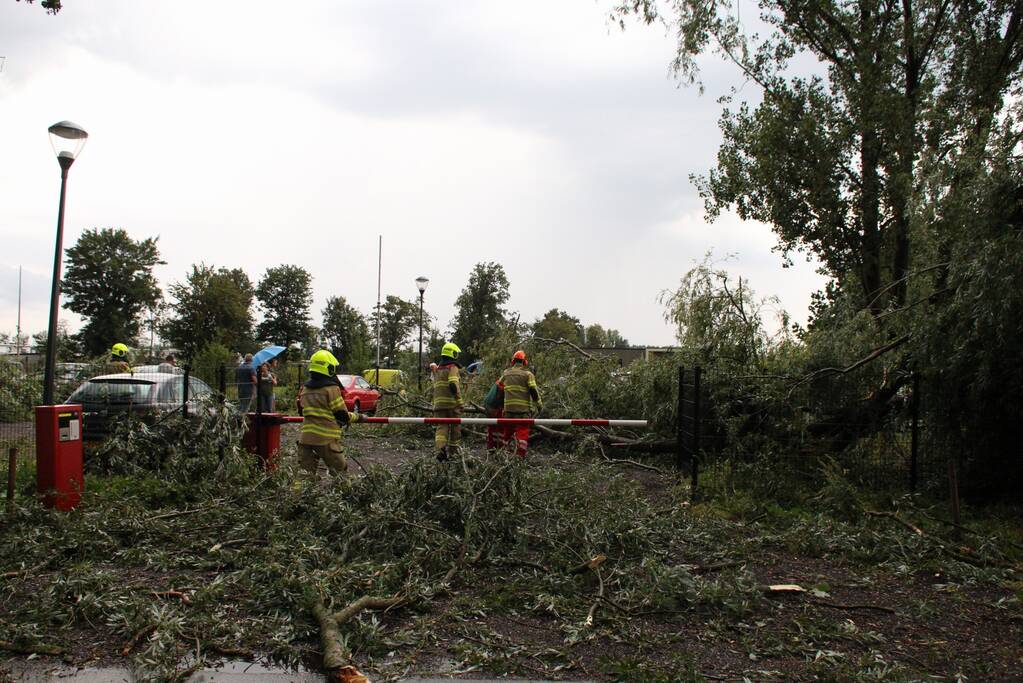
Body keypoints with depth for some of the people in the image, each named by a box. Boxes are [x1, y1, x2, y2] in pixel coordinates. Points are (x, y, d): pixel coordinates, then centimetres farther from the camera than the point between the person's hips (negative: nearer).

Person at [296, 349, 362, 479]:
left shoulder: (305, 388, 9)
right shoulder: (331, 388, -10)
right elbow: (342, 416, -8)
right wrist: (357, 417, 10)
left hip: (306, 437, 6)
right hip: (326, 439, -6)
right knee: (340, 471, 8)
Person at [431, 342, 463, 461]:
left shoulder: (437, 368, 19)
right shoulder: (452, 367, -6)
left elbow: (433, 387, 22)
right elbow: (453, 385, -19)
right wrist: (460, 401, -17)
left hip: (438, 402, 6)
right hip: (451, 402, -6)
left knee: (441, 426, 0)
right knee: (455, 427, 8)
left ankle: (439, 449, -19)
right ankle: (452, 450, 14)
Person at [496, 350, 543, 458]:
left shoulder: (506, 373, 10)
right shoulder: (527, 374, -4)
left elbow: (499, 385, 24)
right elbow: (533, 391, -9)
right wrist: (539, 404, 1)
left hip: (508, 408, 5)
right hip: (523, 408, -4)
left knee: (507, 430, 17)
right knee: (522, 432, -3)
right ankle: (520, 455, -8)